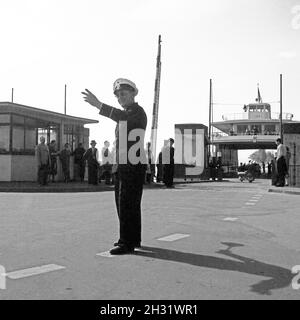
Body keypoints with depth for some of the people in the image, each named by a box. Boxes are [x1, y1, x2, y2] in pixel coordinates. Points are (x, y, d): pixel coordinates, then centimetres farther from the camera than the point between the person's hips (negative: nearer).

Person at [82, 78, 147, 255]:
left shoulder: (138, 111, -8)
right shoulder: (125, 113, 22)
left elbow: (120, 116, -31)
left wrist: (98, 104, -41)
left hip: (134, 166, -10)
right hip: (124, 165, 10)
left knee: (127, 204, -11)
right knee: (126, 203, 15)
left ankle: (127, 243, -6)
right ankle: (133, 239, 26)